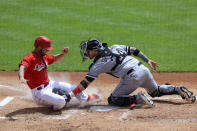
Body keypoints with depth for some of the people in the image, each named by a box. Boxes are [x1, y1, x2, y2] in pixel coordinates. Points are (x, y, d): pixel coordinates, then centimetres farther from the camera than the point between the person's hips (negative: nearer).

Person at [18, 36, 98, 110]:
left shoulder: (44, 56, 8)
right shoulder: (30, 58, -20)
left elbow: (55, 59, 27)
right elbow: (22, 67, -39)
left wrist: (63, 54, 6)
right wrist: (21, 78, -61)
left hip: (49, 85, 9)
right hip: (39, 91, -9)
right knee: (61, 101, -31)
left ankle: (86, 98, 49)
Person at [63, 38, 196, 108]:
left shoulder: (98, 64, -2)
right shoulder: (114, 47, 17)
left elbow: (85, 83, -5)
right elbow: (134, 50, 19)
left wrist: (70, 95, -4)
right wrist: (148, 60, 28)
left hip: (133, 76, -8)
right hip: (144, 69, 8)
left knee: (113, 99, 2)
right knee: (155, 91, 32)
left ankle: (138, 98, -17)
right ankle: (179, 90, 13)